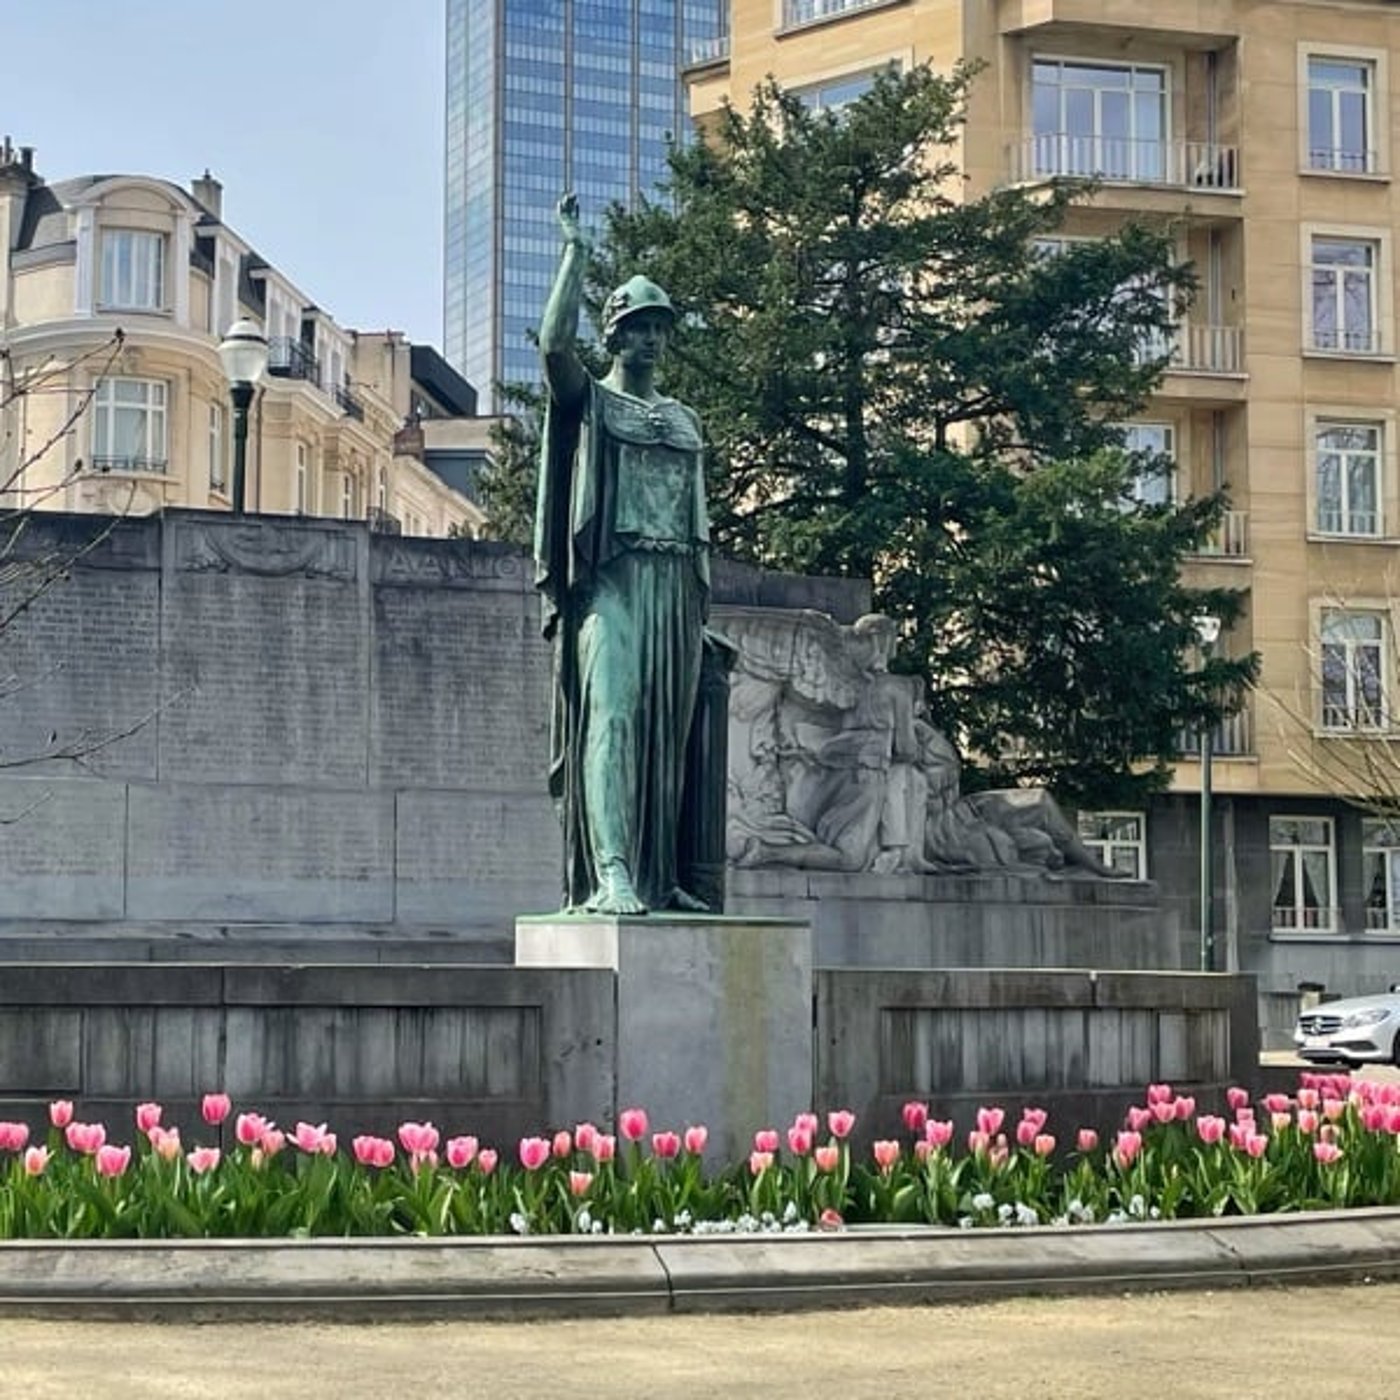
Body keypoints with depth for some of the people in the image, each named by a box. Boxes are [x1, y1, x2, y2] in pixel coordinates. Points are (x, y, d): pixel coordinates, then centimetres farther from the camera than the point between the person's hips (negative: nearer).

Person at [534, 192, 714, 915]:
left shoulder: (684, 421, 22)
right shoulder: (589, 401, 7)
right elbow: (554, 343, -14)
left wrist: (701, 604, 14)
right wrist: (575, 247, -9)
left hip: (675, 586, 5)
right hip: (610, 579, -5)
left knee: (667, 733, 3)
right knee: (611, 716, -15)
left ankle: (659, 875, 7)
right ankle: (611, 872, -21)